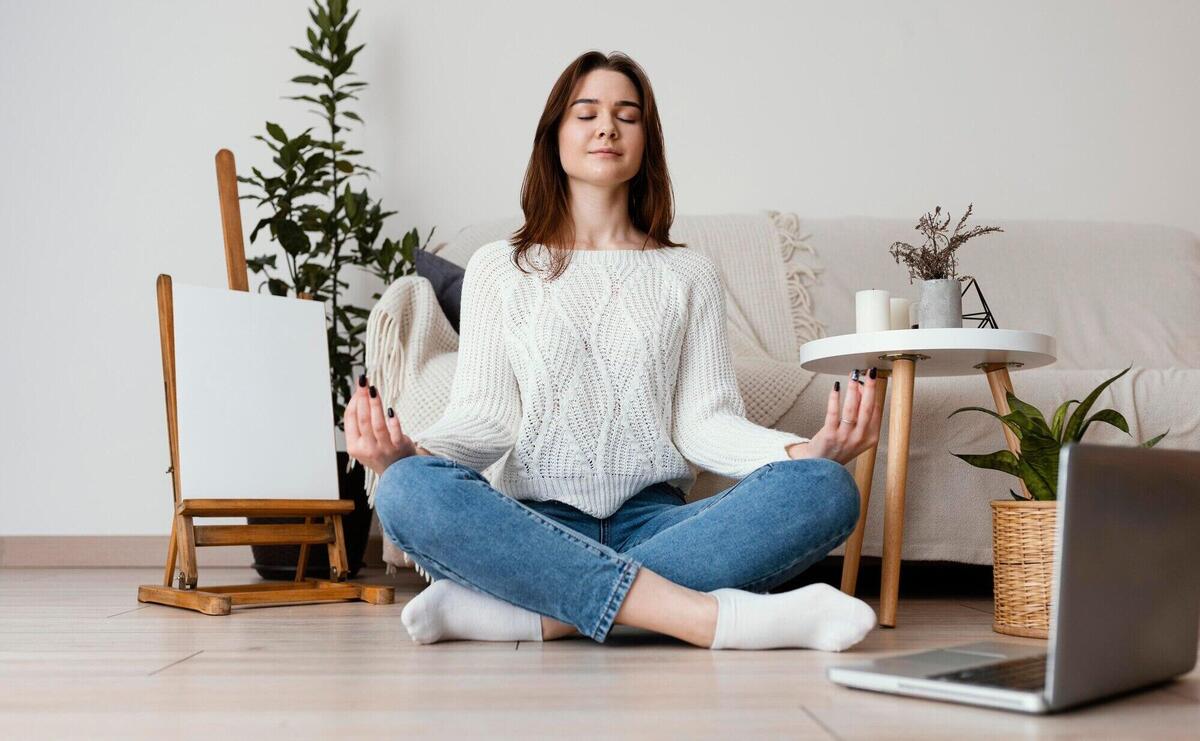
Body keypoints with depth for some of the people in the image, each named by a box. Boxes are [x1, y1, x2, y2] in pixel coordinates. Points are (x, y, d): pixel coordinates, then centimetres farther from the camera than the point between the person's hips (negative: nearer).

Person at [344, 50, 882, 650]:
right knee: (411, 489, -33)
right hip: (535, 524, -1)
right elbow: (484, 415, 4)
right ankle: (708, 614, -39)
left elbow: (705, 420, 5)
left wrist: (802, 451, -15)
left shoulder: (689, 274, 15)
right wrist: (409, 452, -19)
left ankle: (528, 613, -33)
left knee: (827, 489, -26)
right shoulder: (498, 268, 13)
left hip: (654, 521, 2)